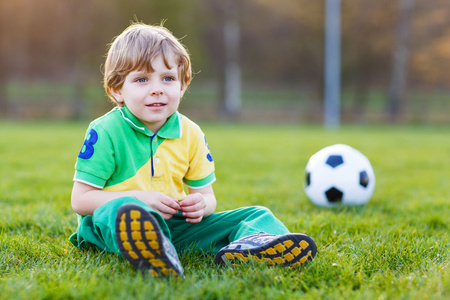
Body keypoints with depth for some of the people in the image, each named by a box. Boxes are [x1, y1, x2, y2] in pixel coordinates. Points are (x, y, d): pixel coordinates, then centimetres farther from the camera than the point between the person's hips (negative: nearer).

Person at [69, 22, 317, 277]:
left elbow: (206, 195, 14)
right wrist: (140, 198, -21)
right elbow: (80, 200, -10)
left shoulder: (190, 134, 7)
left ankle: (247, 245, -42)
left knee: (257, 215, -5)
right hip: (108, 226, -5)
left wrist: (202, 204, -12)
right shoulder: (105, 132, -7)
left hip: (173, 223, 5)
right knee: (120, 209, -40)